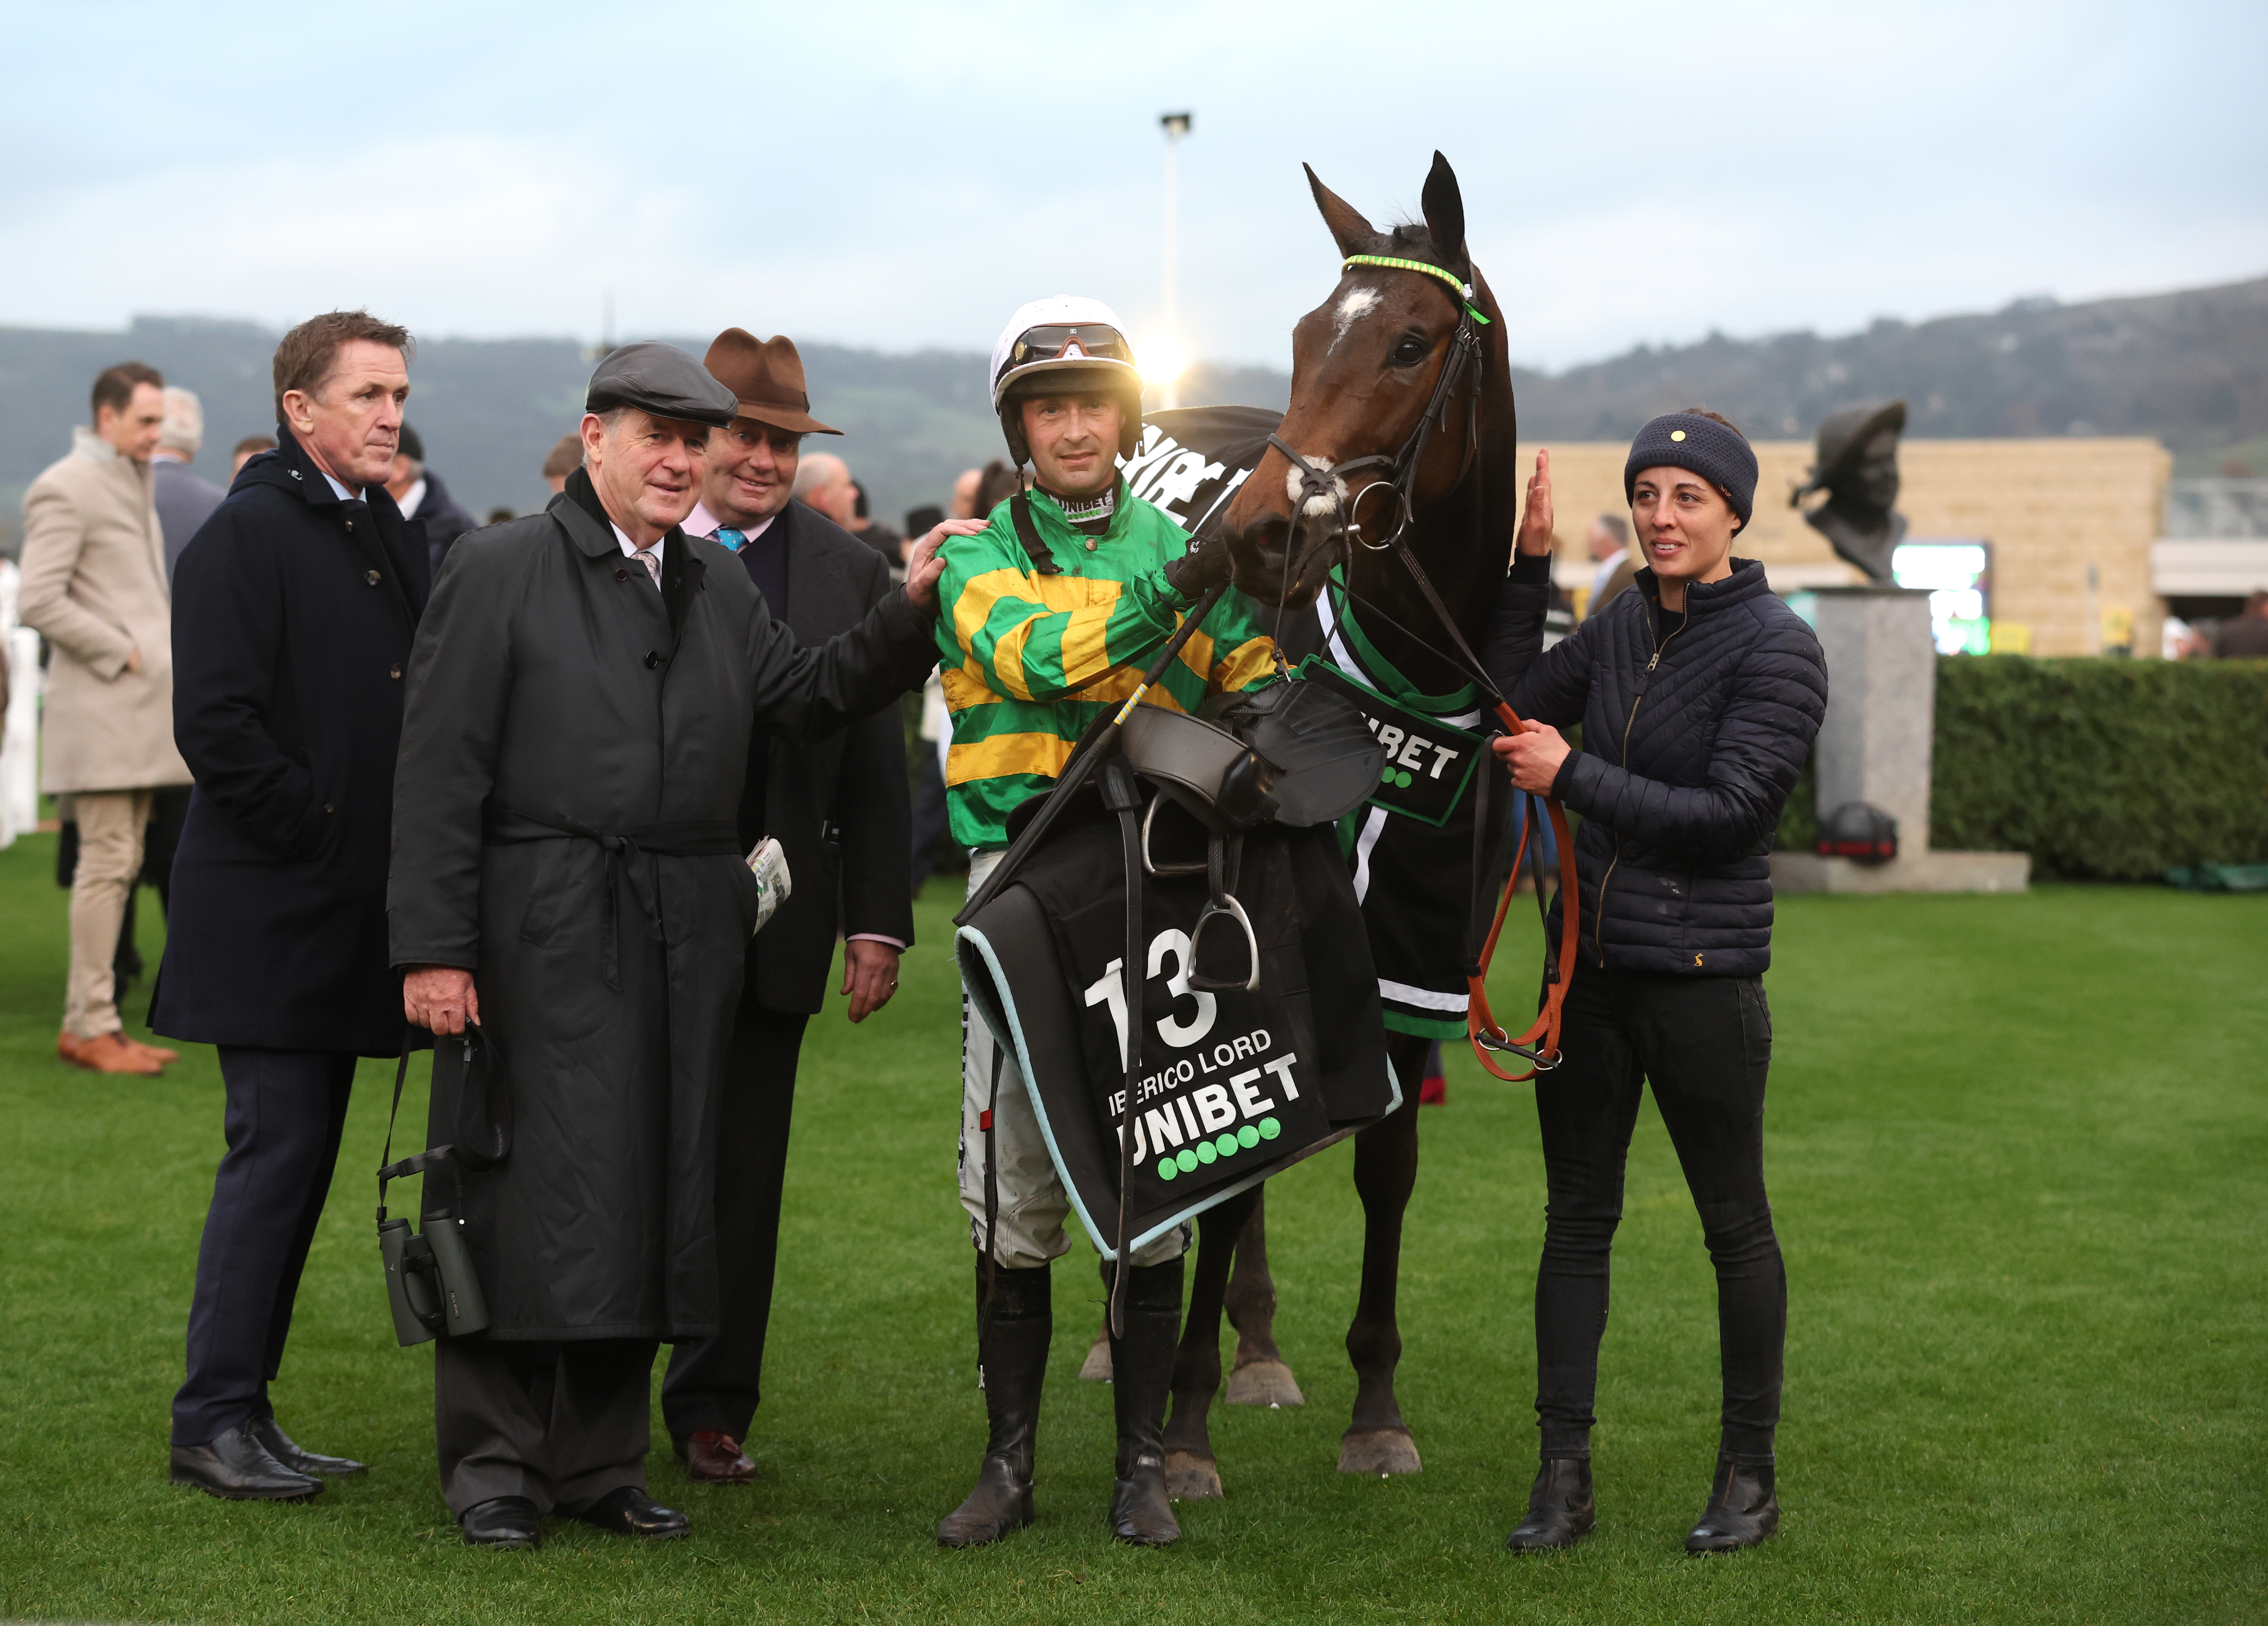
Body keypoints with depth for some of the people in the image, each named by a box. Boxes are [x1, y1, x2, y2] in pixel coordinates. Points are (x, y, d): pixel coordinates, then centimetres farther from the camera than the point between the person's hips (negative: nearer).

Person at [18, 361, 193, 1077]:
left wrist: (160, 648, 13)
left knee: (123, 862, 10)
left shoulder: (134, 484, 18)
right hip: (101, 706, -9)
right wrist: (119, 652, -16)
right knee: (106, 863, -8)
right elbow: (38, 601, -19)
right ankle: (90, 1027, -4)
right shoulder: (67, 490, -11)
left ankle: (91, 1021, 15)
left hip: (139, 704, 9)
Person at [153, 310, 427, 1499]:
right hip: (270, 909, -8)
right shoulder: (247, 534, -10)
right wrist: (320, 832, -15)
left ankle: (243, 1410, 17)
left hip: (350, 912, 8)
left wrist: (403, 853, 7)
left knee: (304, 1156, 10)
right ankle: (214, 1422, 1)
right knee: (277, 1148, -7)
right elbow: (216, 722, -17)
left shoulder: (390, 536, 14)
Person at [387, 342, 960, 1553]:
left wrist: (912, 611, -1)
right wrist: (432, 947, -13)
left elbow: (807, 701, 11)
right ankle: (494, 1466, 8)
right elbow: (440, 771, -7)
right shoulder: (500, 571, -2)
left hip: (685, 940, 6)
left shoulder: (719, 587, 18)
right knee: (532, 1191, -4)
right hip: (541, 938, -6)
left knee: (654, 1192, 8)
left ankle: (602, 1463, 17)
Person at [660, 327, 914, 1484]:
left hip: (770, 921, 2)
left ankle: (713, 1408, 20)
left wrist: (879, 922, 0)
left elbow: (876, 768, 6)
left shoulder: (850, 573, 6)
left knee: (743, 1175, 9)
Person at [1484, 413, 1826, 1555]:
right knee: (1576, 1218, 8)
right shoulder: (1623, 626, 9)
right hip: (1590, 966, 6)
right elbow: (1515, 704, 13)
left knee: (1735, 1225, 6)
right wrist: (1528, 567, 5)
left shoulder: (1776, 648, -11)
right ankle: (1563, 1479, 14)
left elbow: (1728, 813, -17)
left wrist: (1572, 777, -14)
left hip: (1701, 977, -6)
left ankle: (1750, 1479, 18)